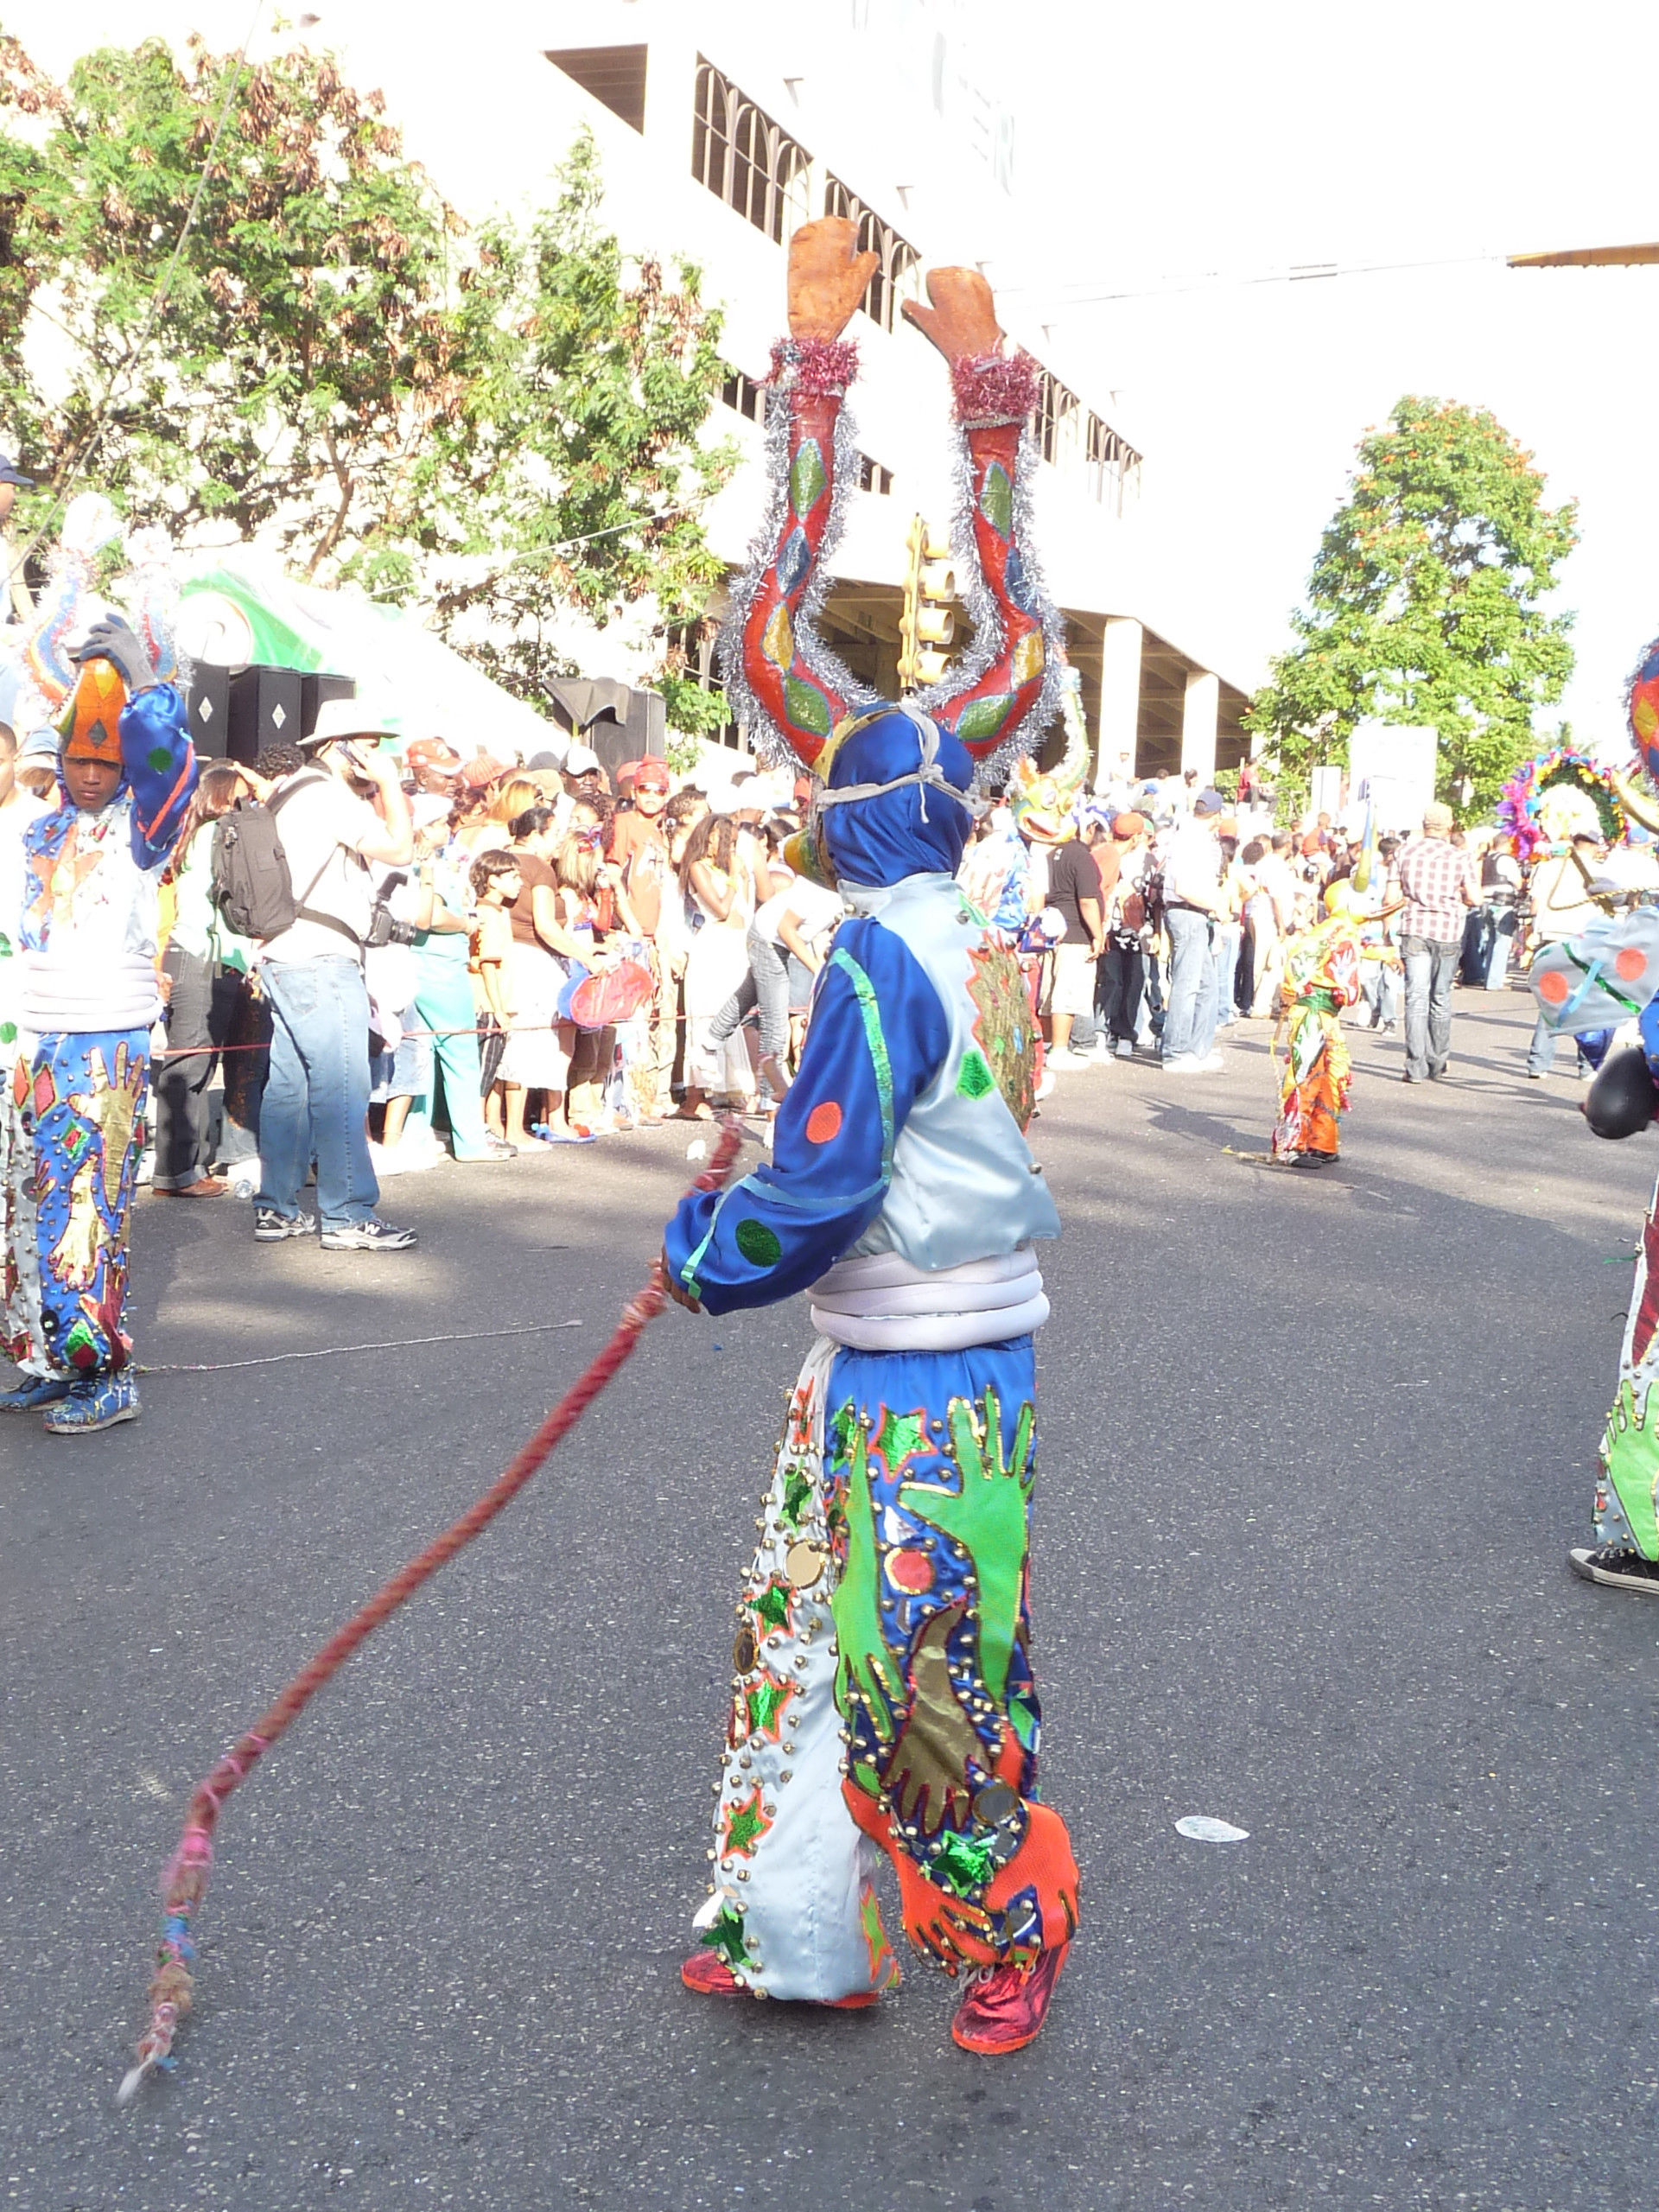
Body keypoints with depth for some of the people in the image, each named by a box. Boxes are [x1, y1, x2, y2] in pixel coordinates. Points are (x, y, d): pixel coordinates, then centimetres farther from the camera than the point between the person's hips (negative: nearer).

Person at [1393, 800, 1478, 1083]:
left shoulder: (1405, 851, 4)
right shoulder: (1460, 857, 0)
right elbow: (1475, 899, -2)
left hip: (1414, 928, 0)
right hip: (1447, 931, 0)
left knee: (1416, 998, -2)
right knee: (1441, 999, 12)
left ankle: (1416, 1066, -10)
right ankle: (1438, 1065, 19)